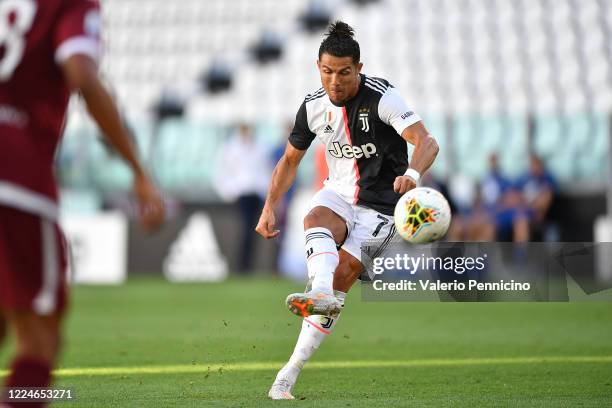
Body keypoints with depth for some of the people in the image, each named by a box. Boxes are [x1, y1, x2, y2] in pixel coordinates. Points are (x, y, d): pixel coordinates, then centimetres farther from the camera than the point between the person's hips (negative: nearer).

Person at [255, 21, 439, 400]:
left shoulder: (381, 96, -18)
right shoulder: (314, 106, -3)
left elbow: (427, 142, -29)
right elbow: (290, 160, 12)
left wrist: (412, 173, -49)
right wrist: (269, 208, 2)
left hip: (380, 204, -4)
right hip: (338, 193, 4)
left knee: (342, 274, -17)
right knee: (315, 220, -32)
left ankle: (291, 372, -16)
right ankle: (319, 293, -60)